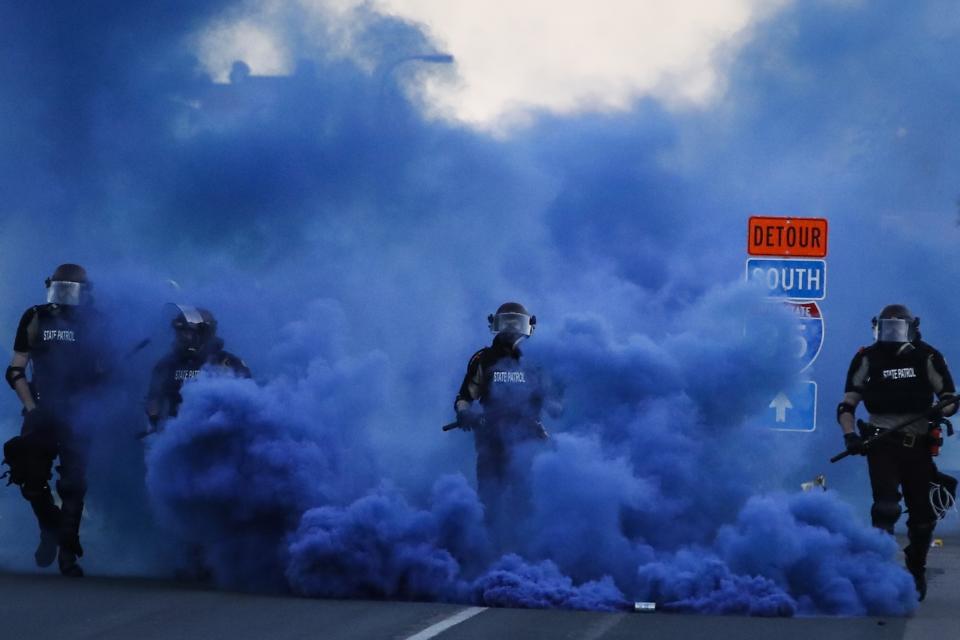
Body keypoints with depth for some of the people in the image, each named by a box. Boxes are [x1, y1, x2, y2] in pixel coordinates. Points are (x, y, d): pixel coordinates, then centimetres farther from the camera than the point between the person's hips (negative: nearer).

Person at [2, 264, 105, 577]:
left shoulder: (93, 323, 4)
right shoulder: (35, 319, 4)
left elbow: (103, 373, 6)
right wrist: (31, 406, -4)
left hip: (78, 413, -1)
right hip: (42, 410, 1)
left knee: (74, 482, -6)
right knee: (32, 477, -6)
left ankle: (68, 550, 0)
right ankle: (50, 527, 21)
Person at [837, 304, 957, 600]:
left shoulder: (927, 358, 1)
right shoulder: (868, 359, 1)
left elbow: (951, 398, 5)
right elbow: (847, 404, 3)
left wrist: (940, 411, -18)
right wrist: (849, 434, -15)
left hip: (918, 445, 2)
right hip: (882, 443, -2)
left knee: (923, 515, 9)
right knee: (886, 507, -19)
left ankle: (917, 571, 30)